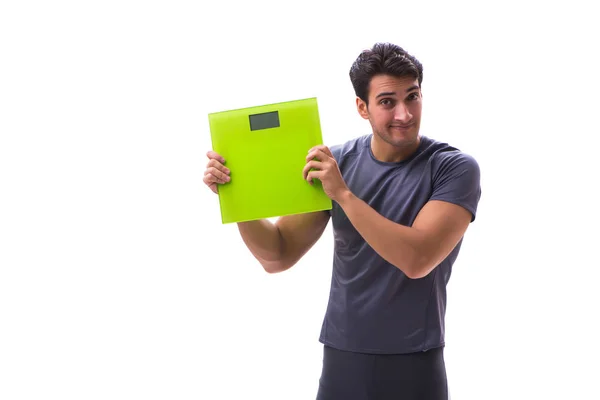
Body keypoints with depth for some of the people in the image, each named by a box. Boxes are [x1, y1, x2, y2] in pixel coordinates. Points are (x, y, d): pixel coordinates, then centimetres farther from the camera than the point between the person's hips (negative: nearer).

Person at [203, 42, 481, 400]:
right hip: (341, 356, 3)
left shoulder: (455, 168, -11)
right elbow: (278, 257, 0)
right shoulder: (335, 162, -1)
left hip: (415, 364, -3)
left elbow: (416, 260, -23)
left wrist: (343, 194, -25)